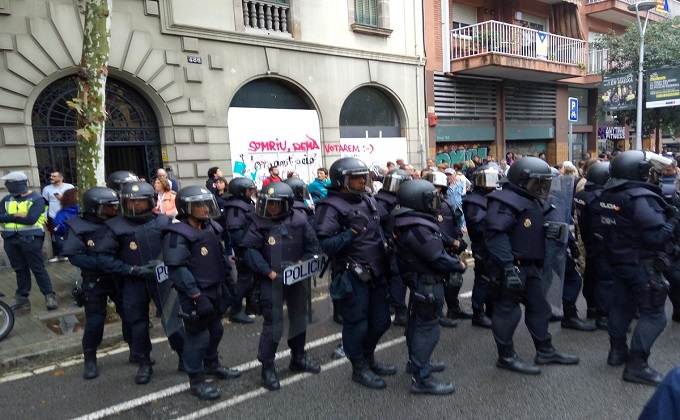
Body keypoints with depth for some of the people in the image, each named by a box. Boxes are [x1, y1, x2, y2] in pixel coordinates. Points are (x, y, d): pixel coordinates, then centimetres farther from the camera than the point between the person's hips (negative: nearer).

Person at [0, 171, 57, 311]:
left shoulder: (37, 199, -8)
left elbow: (31, 219, -19)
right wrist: (16, 215, -17)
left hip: (31, 239, -6)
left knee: (37, 268, -3)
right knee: (20, 269, 12)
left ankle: (50, 296, 3)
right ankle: (22, 298, 20)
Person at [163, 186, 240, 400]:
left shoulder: (211, 228, 7)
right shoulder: (177, 235, -19)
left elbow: (222, 256, 18)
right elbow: (178, 270, -25)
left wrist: (228, 282, 17)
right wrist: (197, 296, -27)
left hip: (216, 290, 9)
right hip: (196, 295, -8)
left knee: (215, 330, 21)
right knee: (198, 336, 0)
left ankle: (212, 365, 42)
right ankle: (196, 381, 16)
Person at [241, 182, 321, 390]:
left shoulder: (299, 220, -5)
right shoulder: (260, 223, -11)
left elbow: (312, 244, 2)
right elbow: (250, 250, -16)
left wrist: (303, 262, -12)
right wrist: (268, 271, -21)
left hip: (297, 278, 4)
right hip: (272, 281, -4)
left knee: (299, 318, 17)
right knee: (272, 324, -2)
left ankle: (298, 358, 37)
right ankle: (267, 366, 14)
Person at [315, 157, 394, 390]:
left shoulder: (368, 200, 11)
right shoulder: (331, 206, -15)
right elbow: (327, 245, -23)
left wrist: (384, 244, 11)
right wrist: (352, 233, -27)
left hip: (375, 272, 8)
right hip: (352, 276, -8)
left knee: (381, 320, 18)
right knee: (356, 323, 6)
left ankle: (369, 358, 41)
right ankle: (359, 368, 27)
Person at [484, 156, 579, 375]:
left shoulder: (532, 201, 15)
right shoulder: (505, 201, -19)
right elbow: (496, 235, -29)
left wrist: (550, 231, 5)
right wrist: (508, 266, -33)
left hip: (529, 265, 11)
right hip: (512, 266, -10)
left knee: (539, 307, 18)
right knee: (508, 309, 0)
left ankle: (545, 351, 32)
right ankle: (506, 356, 13)